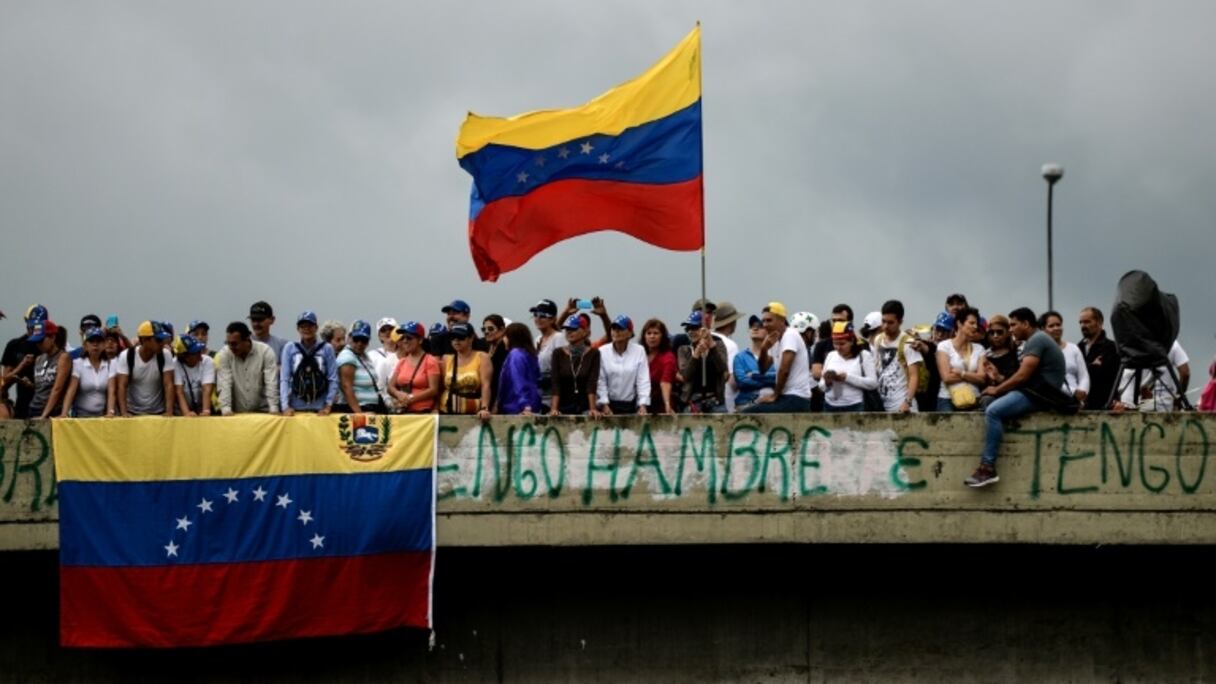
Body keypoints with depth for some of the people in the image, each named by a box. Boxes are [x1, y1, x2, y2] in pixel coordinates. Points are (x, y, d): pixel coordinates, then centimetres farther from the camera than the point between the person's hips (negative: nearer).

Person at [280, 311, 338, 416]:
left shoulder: (326, 349, 4)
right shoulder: (289, 349, 5)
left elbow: (333, 379, 3)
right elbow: (284, 379, 2)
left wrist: (328, 405, -5)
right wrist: (285, 406, -8)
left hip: (320, 409, 0)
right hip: (296, 409, 0)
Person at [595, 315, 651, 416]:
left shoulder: (639, 351, -1)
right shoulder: (602, 352, -1)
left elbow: (643, 381, -4)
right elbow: (600, 382, -2)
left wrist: (643, 405, -13)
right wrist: (605, 406, -9)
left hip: (631, 407, 0)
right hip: (609, 405, 0)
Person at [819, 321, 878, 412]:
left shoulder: (864, 356, -1)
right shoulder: (830, 356, 11)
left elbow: (873, 383, -10)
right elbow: (822, 386, 13)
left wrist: (848, 377, -17)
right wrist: (826, 383, -12)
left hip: (854, 408, -4)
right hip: (831, 407, 4)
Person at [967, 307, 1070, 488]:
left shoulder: (1036, 340, -10)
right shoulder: (1035, 340, 23)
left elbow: (1022, 376, -18)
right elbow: (1023, 376, 17)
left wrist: (997, 390, -6)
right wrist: (998, 388, 5)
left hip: (1039, 394, -11)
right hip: (1034, 392, 11)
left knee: (993, 411, -24)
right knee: (988, 403, 8)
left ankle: (988, 468, -27)